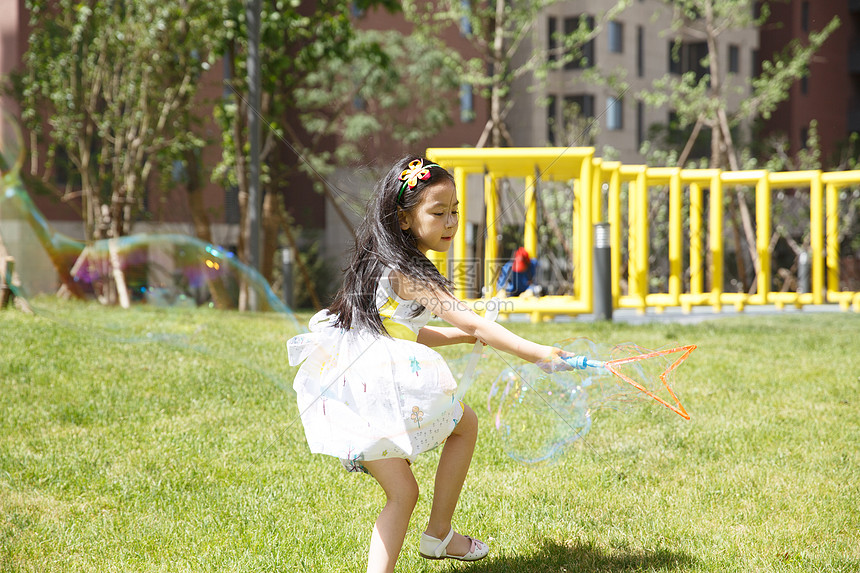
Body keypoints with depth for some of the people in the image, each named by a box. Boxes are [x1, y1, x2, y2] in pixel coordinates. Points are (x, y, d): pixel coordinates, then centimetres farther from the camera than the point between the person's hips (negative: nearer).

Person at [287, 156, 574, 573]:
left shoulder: (380, 265, 18)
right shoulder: (411, 276, -11)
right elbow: (471, 323, -16)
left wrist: (463, 335, 21)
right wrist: (539, 354, -17)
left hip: (345, 395, 8)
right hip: (380, 391, -8)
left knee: (401, 492, 14)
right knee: (465, 422, 16)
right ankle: (438, 534, 22)